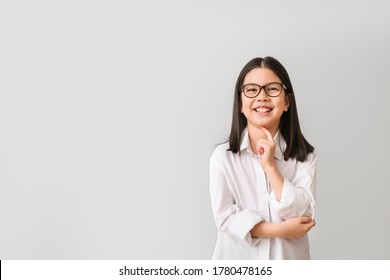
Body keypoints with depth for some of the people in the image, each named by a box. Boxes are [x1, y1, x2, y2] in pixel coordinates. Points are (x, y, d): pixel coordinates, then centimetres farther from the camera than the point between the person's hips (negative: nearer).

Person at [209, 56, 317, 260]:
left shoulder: (304, 157, -6)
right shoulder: (223, 156, -9)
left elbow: (302, 215, -14)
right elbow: (225, 216, -13)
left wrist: (270, 166, -18)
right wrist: (280, 230, -16)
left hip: (288, 258, 1)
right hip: (238, 259, -1)